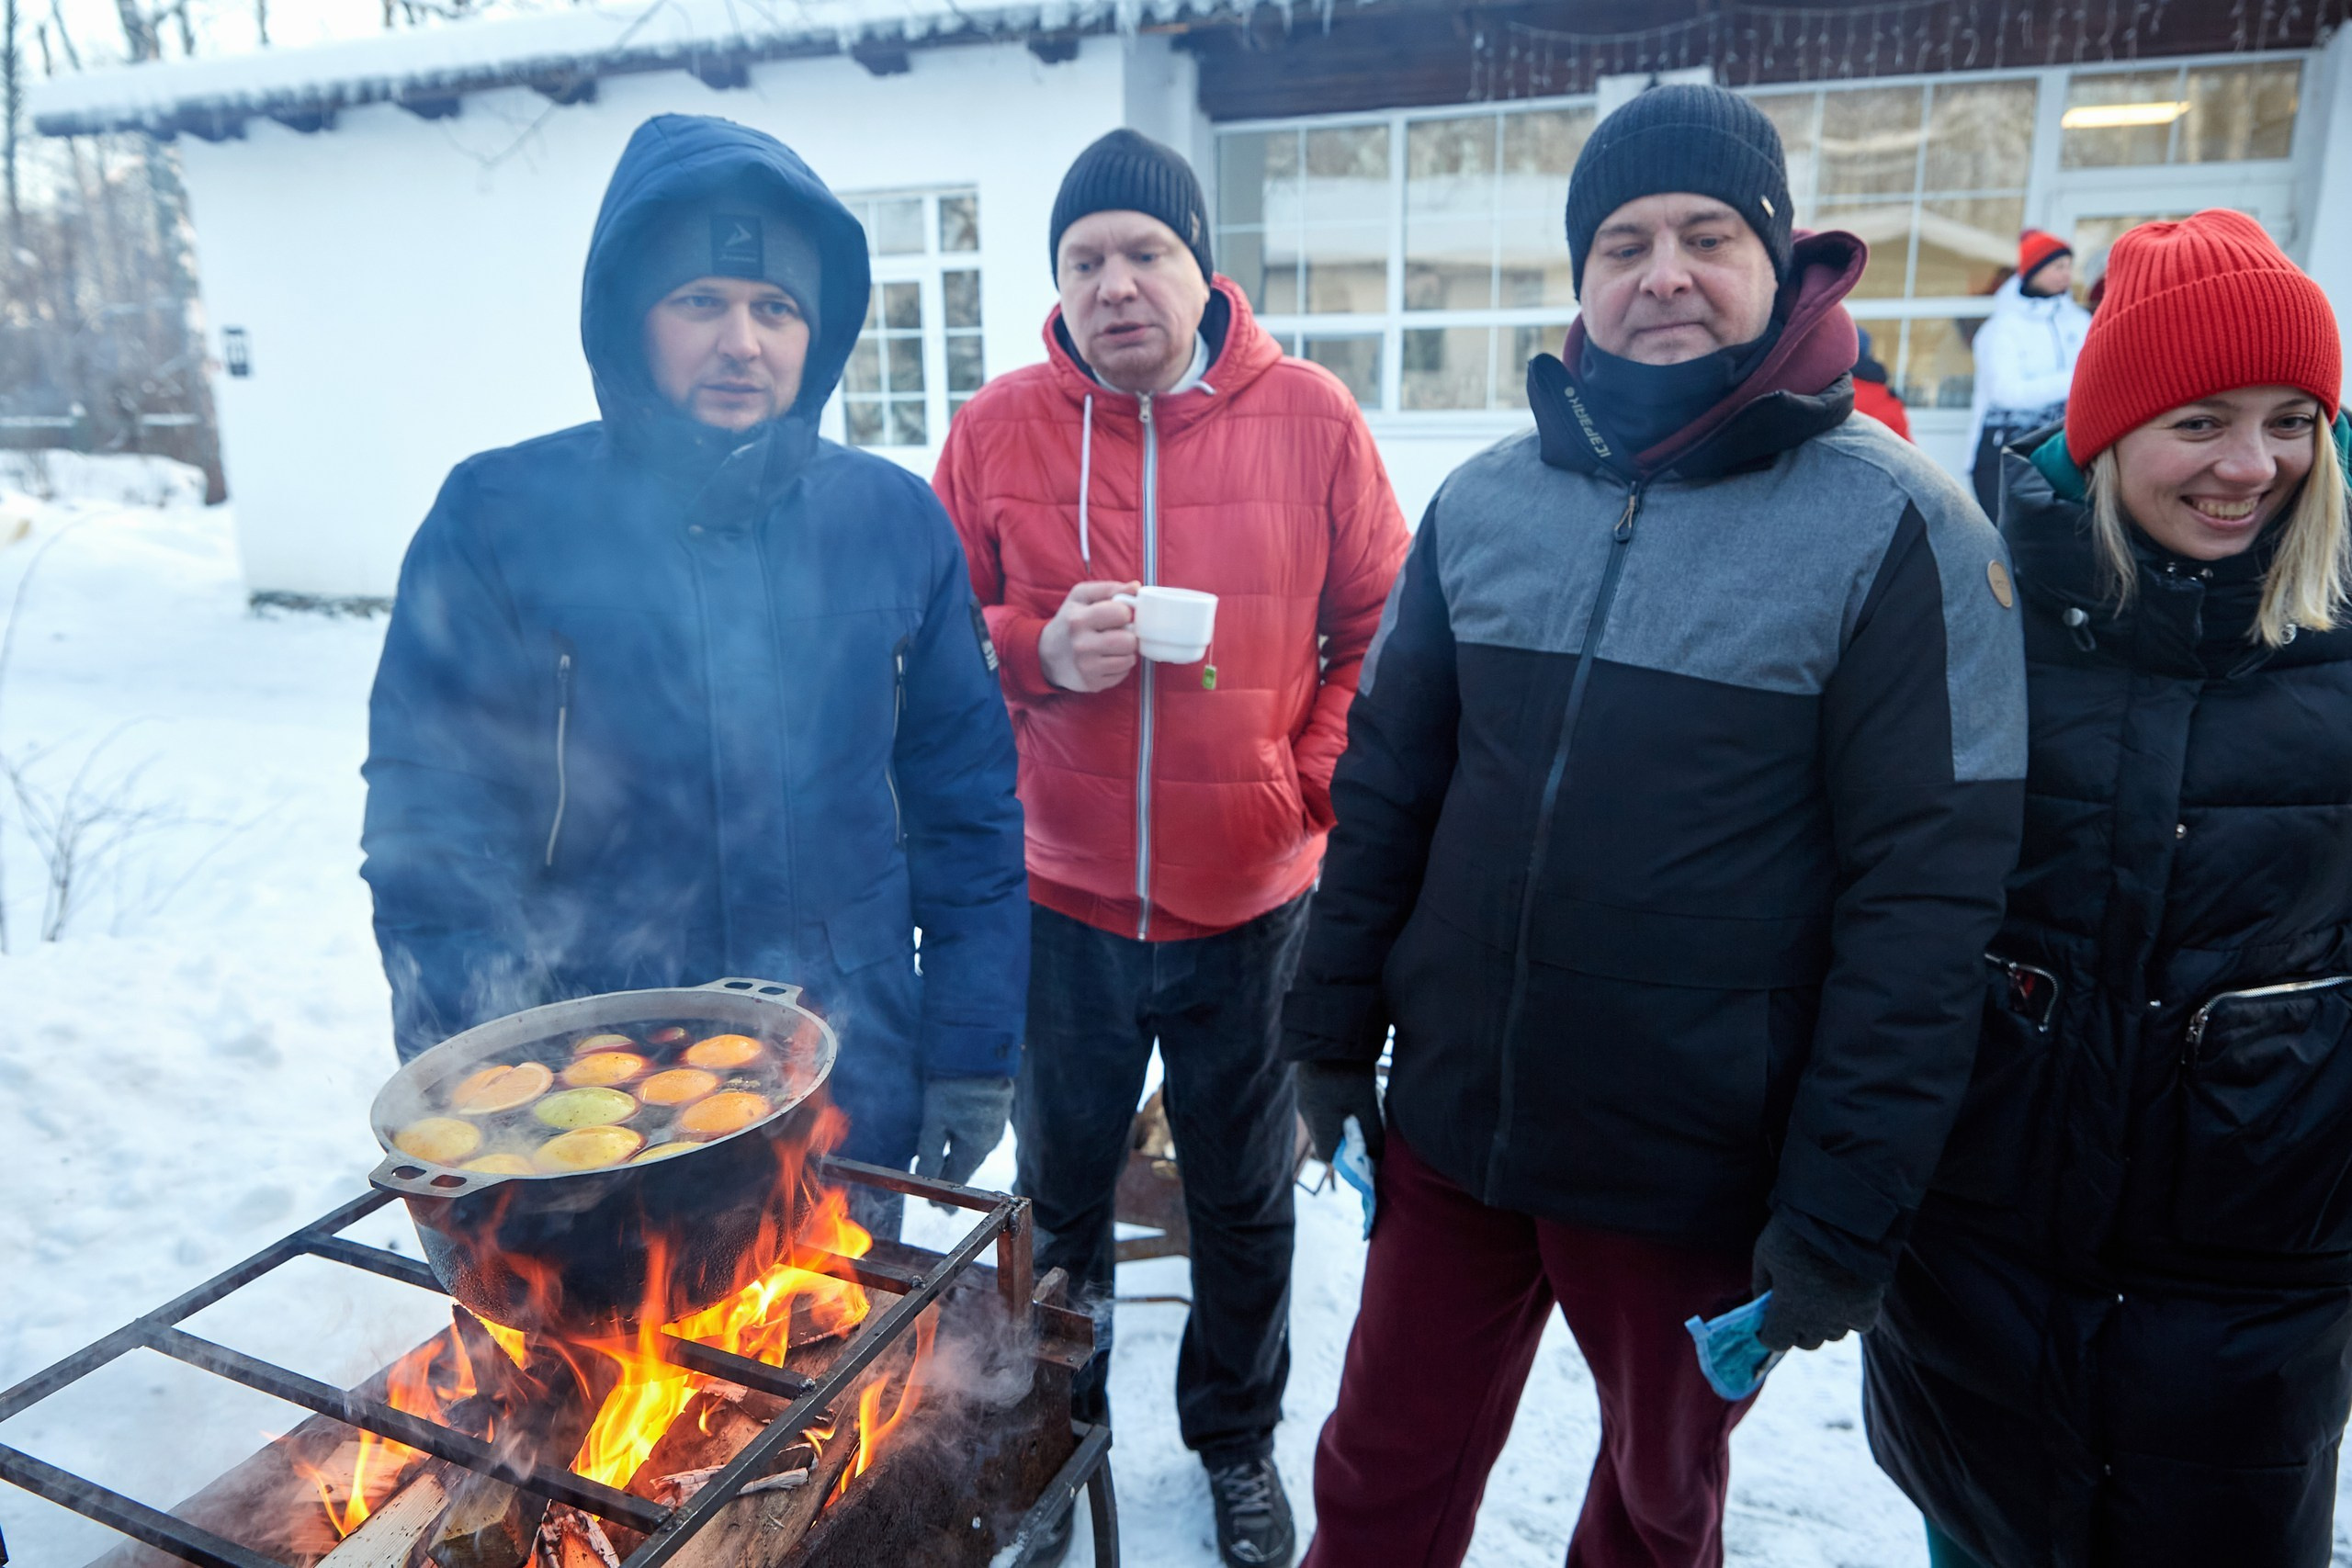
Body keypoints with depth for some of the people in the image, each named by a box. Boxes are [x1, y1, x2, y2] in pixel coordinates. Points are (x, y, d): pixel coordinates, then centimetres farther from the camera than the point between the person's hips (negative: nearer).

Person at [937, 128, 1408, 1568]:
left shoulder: (1308, 416, -4)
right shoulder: (1000, 427, -2)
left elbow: (1379, 630, 1)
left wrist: (1322, 793, -9)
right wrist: (1040, 654, -17)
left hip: (1254, 904, 0)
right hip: (1062, 898, 1)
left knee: (1247, 1201, 17)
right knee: (1061, 1189, 19)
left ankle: (1239, 1443, 43)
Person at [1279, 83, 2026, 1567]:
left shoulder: (1899, 528, -11)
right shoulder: (1483, 499, 1)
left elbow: (1928, 892, -13)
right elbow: (1383, 784, 5)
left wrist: (1846, 1213, -13)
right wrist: (1334, 1035, 6)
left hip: (1701, 1171, -2)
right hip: (1448, 1128, 3)